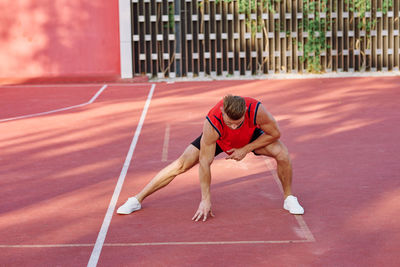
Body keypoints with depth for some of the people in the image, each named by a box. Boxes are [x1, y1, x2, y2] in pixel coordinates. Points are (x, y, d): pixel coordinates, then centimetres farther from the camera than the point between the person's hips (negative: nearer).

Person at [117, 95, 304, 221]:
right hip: (218, 139, -1)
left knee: (282, 153, -20)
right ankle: (137, 200, -1)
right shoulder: (212, 123, -42)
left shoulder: (256, 110, -41)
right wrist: (206, 200, -30)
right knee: (181, 164, -13)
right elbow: (204, 162, -33)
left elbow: (275, 133, -21)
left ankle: (288, 198, 6)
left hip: (250, 137, 2)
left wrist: (245, 149, -26)